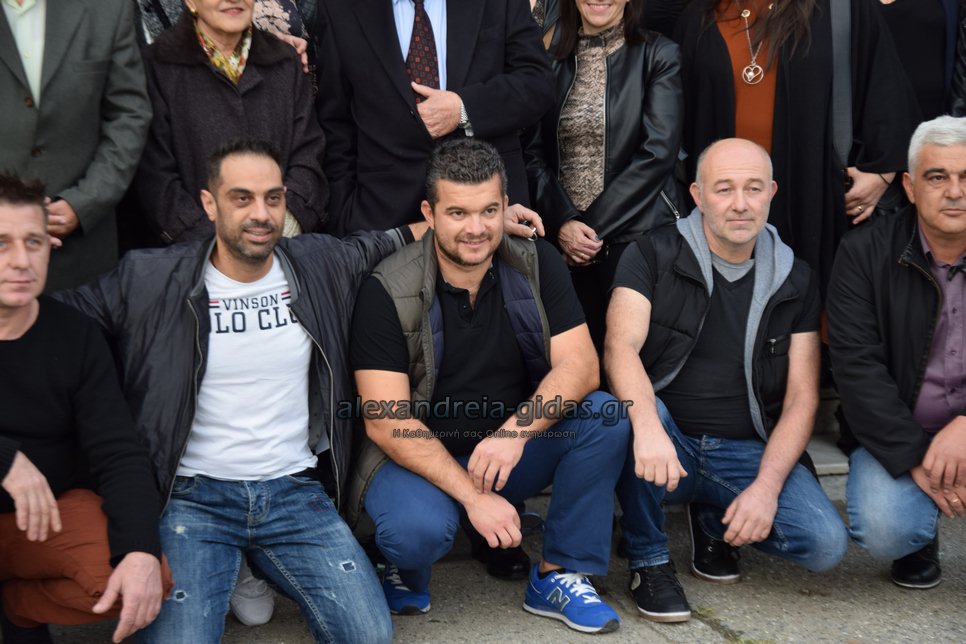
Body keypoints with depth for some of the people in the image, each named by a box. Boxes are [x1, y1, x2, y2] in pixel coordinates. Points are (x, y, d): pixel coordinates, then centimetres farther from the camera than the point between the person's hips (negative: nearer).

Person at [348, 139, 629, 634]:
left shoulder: (536, 265, -6)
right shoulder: (387, 293, -15)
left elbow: (579, 366, -14)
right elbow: (386, 422, -19)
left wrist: (515, 431, -32)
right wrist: (472, 496, -28)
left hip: (511, 456, 4)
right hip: (420, 459, -3)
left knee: (606, 415, -20)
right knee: (419, 528, -35)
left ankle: (559, 576, -6)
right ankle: (407, 571, 4)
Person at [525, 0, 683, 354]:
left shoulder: (658, 55, 1)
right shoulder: (553, 57, 10)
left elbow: (657, 154, -8)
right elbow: (534, 154, 8)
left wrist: (593, 227, -10)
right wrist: (563, 222, -7)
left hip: (639, 236, -3)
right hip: (565, 239, 3)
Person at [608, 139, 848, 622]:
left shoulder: (795, 280, 5)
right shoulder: (653, 256, -4)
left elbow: (801, 397, 1)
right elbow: (621, 347, -20)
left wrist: (766, 486, -15)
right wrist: (648, 427, -41)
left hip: (748, 454, 2)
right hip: (666, 444, -2)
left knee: (825, 544, -21)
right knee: (628, 410, -35)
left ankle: (712, 520, 11)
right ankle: (648, 560, -11)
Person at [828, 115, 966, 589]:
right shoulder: (864, 254, -4)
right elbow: (856, 366, -12)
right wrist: (915, 457, -21)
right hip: (895, 437, -1)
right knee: (884, 530, -27)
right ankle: (921, 540, 12)